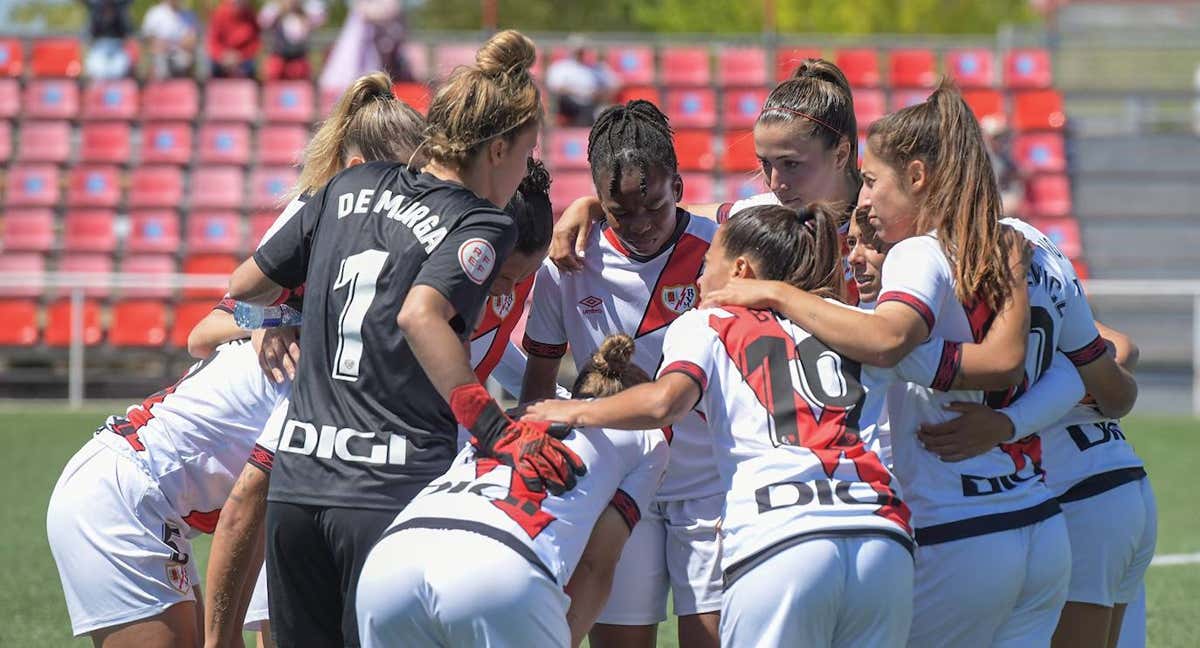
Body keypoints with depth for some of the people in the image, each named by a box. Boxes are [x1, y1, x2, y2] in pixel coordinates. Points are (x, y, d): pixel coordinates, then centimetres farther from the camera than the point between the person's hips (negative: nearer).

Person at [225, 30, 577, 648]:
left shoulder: (351, 186, 13)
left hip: (295, 480, 6)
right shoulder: (484, 226, -4)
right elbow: (420, 315, -23)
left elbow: (245, 286, 19)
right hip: (394, 493, -5)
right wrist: (495, 428, -23)